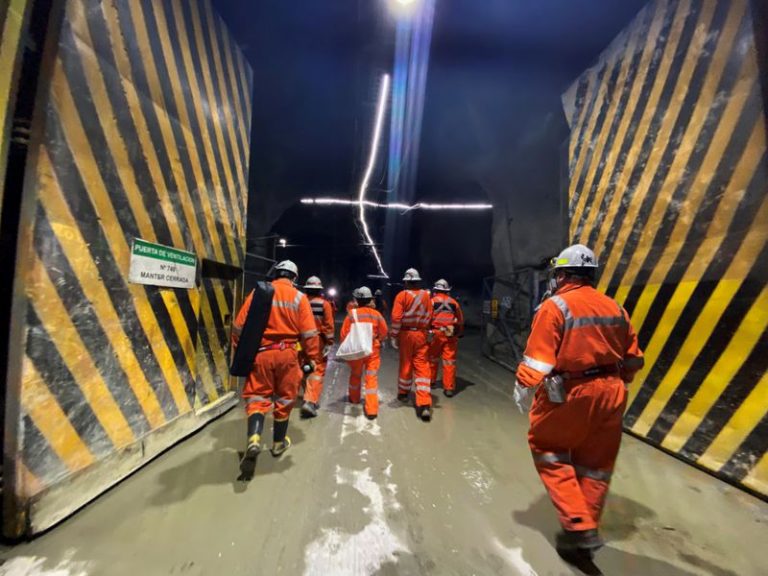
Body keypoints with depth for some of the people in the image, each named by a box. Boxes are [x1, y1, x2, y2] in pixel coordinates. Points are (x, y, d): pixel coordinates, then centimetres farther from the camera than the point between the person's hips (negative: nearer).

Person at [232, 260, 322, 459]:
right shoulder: (299, 298, -2)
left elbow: (239, 326, 3)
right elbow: (309, 333, -6)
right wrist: (313, 358, 3)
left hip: (260, 353, 1)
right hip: (287, 354, 0)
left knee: (257, 396, 13)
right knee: (284, 399, 15)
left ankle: (254, 437, -6)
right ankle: (279, 442, 30)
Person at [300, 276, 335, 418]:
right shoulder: (324, 304, -8)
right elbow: (329, 325, -10)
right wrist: (329, 342, -3)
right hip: (318, 342, -4)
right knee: (317, 371, 0)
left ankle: (310, 398, 36)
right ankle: (310, 401, -11)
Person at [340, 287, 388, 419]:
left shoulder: (352, 313, -11)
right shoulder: (376, 314, -6)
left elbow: (344, 334, -9)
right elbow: (383, 333, 1)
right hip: (373, 350, 0)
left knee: (355, 375, 22)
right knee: (372, 378, 4)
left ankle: (354, 398, 42)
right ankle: (371, 409, 3)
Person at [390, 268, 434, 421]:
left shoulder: (402, 295, -7)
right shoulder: (426, 295, 2)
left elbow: (396, 317, -12)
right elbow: (429, 317, 5)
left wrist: (394, 336, -5)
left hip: (406, 334, -1)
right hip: (422, 335, 2)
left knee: (406, 364, 14)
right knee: (422, 368, 1)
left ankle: (403, 393, 33)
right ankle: (424, 405, -4)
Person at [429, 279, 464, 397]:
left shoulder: (432, 301, 0)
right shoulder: (454, 303, 9)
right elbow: (460, 320, 14)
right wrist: (460, 333, 26)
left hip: (436, 334, -1)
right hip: (451, 335, 2)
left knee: (432, 358, 17)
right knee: (449, 361, 4)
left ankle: (431, 380, 31)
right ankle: (449, 388, 6)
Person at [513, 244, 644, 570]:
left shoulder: (555, 306, -14)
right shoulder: (615, 308, 6)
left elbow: (537, 359, -18)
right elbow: (633, 359, 13)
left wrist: (523, 393, -7)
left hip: (570, 394, -6)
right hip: (610, 393, 7)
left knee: (547, 448, 16)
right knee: (595, 465, 19)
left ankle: (578, 526, 14)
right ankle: (586, 531, 34)